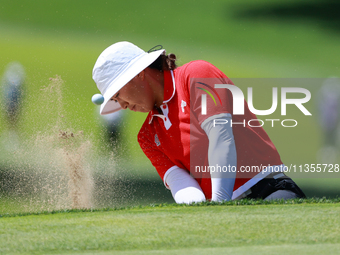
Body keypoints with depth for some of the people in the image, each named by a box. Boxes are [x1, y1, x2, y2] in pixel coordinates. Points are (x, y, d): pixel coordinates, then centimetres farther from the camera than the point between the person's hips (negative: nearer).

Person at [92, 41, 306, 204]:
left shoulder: (196, 74, 0)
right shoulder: (149, 136, 18)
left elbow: (220, 134, -13)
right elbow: (176, 178, 3)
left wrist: (220, 200, -26)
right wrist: (196, 205, -23)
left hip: (268, 190, -7)